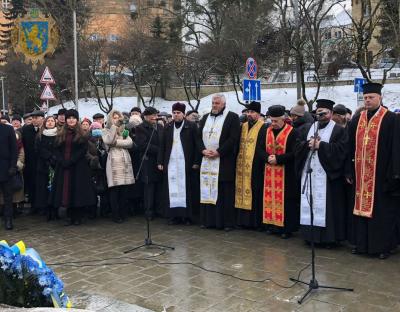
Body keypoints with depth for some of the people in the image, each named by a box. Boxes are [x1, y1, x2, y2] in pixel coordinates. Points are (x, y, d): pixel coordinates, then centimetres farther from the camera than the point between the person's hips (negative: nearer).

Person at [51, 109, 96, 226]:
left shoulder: (82, 135, 2)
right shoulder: (60, 135, 13)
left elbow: (83, 150, -7)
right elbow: (56, 150, 7)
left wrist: (70, 161, -15)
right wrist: (63, 161, -10)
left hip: (78, 167, -3)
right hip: (63, 166, 3)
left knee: (77, 189, -3)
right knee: (66, 190, 2)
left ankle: (78, 217, 4)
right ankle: (70, 217, 9)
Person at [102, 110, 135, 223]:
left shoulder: (124, 131, 19)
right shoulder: (106, 131, 10)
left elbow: (130, 143, 2)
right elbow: (108, 141, -12)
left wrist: (116, 142, -7)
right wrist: (114, 126, -9)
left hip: (125, 161, 4)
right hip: (113, 161, -3)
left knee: (124, 189, 4)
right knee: (114, 189, -6)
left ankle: (122, 214, 12)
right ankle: (115, 215, 0)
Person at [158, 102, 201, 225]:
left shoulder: (191, 126, 1)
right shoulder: (167, 127, 12)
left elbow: (197, 145, -2)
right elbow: (162, 146, 12)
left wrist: (196, 162, -8)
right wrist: (160, 162, 6)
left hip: (186, 163, -3)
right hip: (170, 163, 3)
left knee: (186, 189, -2)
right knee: (172, 190, 1)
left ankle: (187, 216, 5)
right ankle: (174, 215, 7)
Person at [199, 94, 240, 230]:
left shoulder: (232, 117, -2)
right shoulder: (205, 118, 16)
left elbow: (233, 138, -11)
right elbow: (199, 136, 13)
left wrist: (218, 152, -15)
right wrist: (204, 150, -5)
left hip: (224, 162, -5)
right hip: (206, 161, 5)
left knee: (225, 192, -1)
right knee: (207, 192, 7)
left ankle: (227, 222, 6)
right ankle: (208, 220, 14)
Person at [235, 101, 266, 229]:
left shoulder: (263, 128, -6)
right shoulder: (243, 126, 14)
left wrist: (263, 165, -16)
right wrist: (238, 161, 10)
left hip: (255, 167, -6)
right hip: (242, 167, 6)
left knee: (254, 194, -3)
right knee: (243, 193, 8)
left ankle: (255, 220, 5)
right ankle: (243, 219, 15)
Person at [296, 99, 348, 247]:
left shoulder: (339, 130, 1)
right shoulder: (309, 128, 16)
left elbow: (340, 149, -12)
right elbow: (299, 145, 11)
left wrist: (320, 145, -14)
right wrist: (308, 144, -10)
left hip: (327, 175, -5)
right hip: (309, 173, 5)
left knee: (327, 205, -4)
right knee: (310, 203, 6)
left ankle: (330, 237, 4)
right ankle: (311, 234, 13)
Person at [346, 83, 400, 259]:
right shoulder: (357, 120, 10)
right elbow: (351, 148, 10)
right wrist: (350, 171, 6)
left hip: (381, 175, -5)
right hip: (361, 175, 5)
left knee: (382, 210, 3)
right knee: (361, 206, 10)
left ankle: (383, 246, 15)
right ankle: (361, 243, 22)